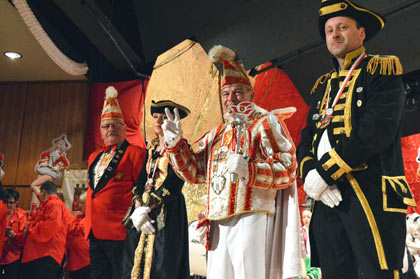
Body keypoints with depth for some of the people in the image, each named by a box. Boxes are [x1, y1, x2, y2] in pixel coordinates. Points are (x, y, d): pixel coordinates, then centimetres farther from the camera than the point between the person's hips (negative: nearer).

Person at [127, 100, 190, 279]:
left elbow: (173, 183, -15)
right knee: (142, 262, 5)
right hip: (146, 209, 6)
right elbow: (142, 179, 8)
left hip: (168, 211, -6)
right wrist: (139, 208, -8)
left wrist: (147, 209, -17)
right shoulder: (152, 148, 16)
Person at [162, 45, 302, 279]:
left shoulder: (266, 123, 4)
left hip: (251, 219, -6)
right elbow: (193, 171, 20)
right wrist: (175, 142, 5)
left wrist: (249, 171, -24)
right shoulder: (217, 135, 23)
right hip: (219, 225, 6)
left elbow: (288, 170, -7)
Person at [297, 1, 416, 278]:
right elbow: (306, 140, 15)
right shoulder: (323, 86, 22)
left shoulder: (382, 70, 3)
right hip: (328, 197, 6)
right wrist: (311, 174, -6)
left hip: (371, 193, -5)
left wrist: (325, 171, -15)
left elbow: (377, 130, -13)